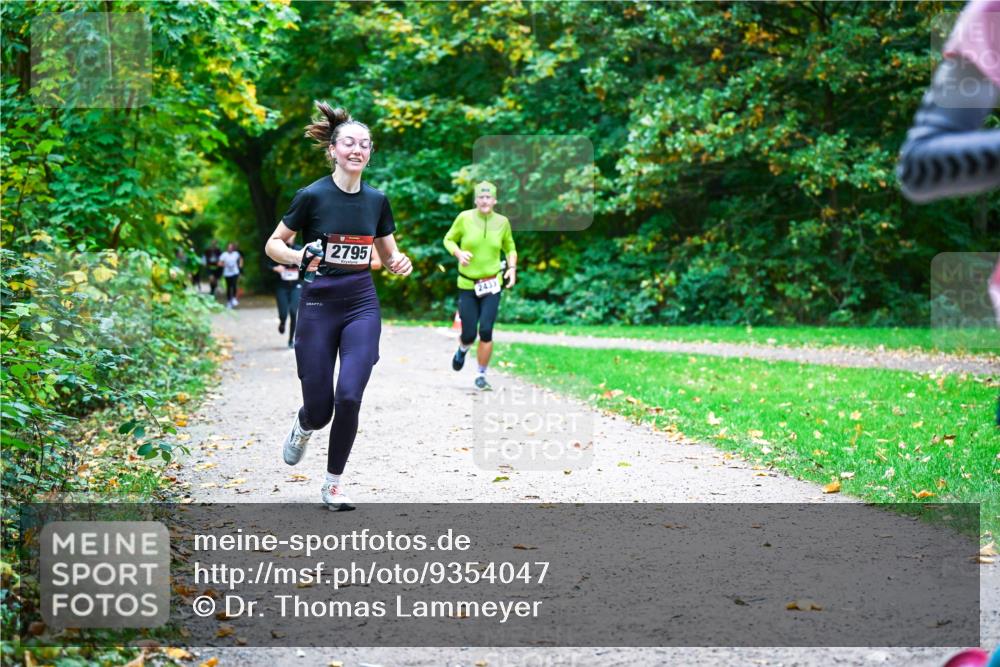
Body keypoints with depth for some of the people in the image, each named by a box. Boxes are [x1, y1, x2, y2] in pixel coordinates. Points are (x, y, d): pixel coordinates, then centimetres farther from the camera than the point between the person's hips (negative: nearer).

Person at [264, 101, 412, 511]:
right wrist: (297, 257, -21)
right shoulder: (312, 196, -8)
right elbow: (273, 245, -1)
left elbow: (389, 255, 14)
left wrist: (400, 264, -8)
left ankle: (334, 482, 6)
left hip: (362, 306, 2)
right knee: (320, 409, -2)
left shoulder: (377, 200, 4)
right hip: (318, 305, -2)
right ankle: (304, 425, 38)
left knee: (349, 397, -13)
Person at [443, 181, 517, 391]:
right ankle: (462, 350, 40)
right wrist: (459, 253, -13)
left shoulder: (502, 222, 0)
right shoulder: (465, 218, -6)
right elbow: (449, 239, 7)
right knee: (469, 335, 1)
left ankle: (481, 376, 6)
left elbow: (510, 248, 15)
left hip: (492, 284, 1)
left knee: (486, 331, -11)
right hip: (467, 284, 0)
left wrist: (512, 268, -2)